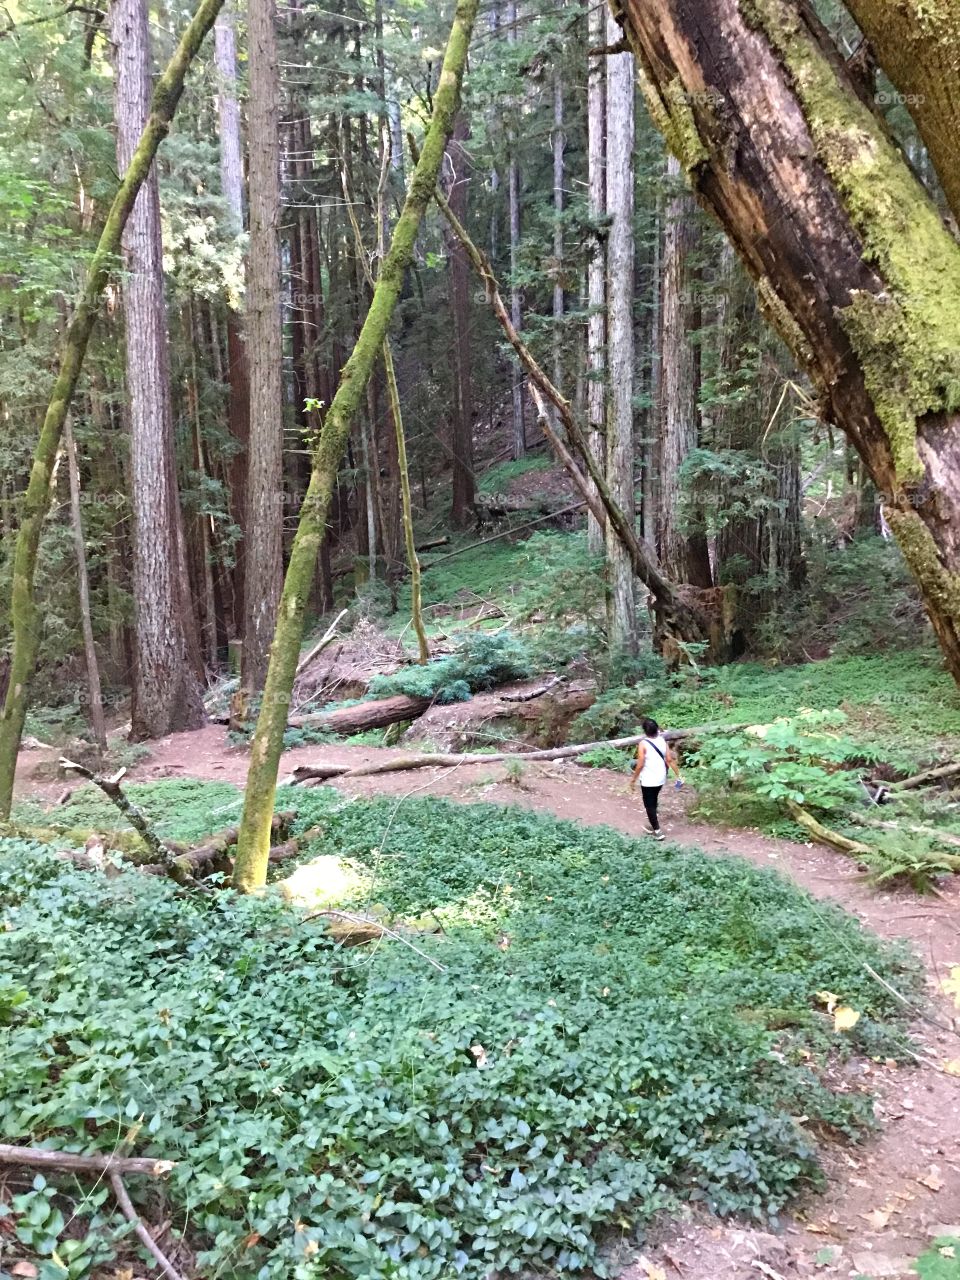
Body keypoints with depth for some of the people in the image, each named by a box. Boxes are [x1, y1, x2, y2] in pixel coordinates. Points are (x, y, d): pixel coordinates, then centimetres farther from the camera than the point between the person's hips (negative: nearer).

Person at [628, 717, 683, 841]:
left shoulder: (643, 744, -19)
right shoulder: (662, 741, -3)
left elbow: (640, 765, -18)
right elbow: (670, 759, -4)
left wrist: (633, 779, -7)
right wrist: (678, 775, 3)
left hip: (648, 780, -6)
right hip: (661, 778, 6)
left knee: (649, 805, 7)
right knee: (653, 801, 24)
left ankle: (657, 831, 6)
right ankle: (654, 825, 36)